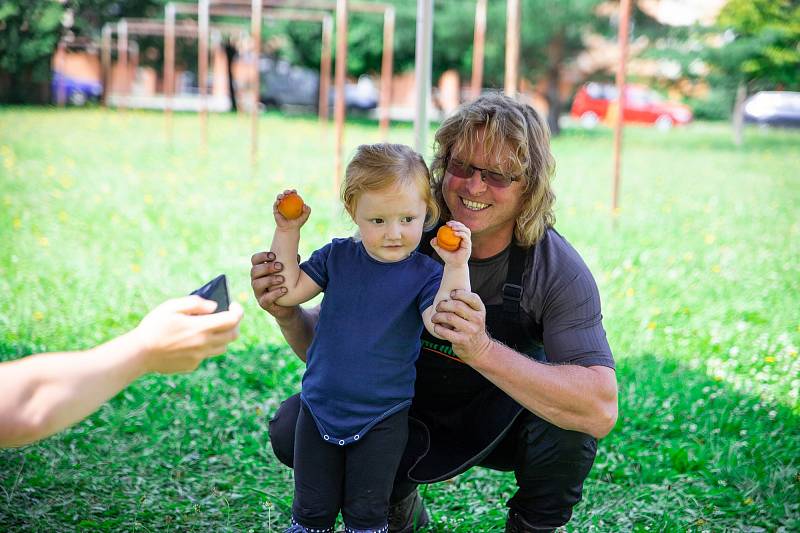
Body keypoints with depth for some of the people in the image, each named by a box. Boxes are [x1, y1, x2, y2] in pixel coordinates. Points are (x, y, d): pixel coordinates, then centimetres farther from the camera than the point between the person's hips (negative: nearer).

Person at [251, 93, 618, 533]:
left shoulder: (557, 270, -24)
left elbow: (601, 410, -37)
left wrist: (483, 350, -49)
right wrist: (287, 314, -31)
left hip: (501, 428, -2)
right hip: (411, 421, 2)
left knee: (568, 413, -33)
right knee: (292, 428, -19)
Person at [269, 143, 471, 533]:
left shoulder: (424, 274, -12)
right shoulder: (337, 256, -2)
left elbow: (441, 325, -27)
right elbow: (288, 292, -2)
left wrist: (455, 267, -36)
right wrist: (287, 231, -7)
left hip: (382, 419, -2)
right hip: (320, 409, 3)